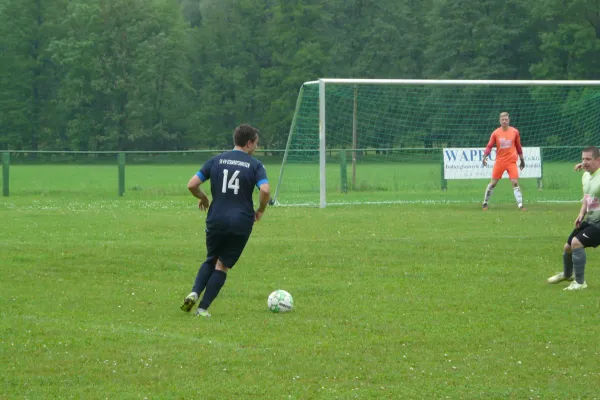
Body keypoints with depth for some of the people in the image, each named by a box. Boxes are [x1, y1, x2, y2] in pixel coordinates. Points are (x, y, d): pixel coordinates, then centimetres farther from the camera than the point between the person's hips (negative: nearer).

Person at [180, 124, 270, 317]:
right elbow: (264, 190, -18)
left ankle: (194, 292, -2)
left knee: (211, 260, 22)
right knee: (223, 265, 9)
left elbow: (192, 185, 0)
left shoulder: (216, 160, 5)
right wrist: (260, 211, 0)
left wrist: (203, 198, 20)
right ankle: (203, 308, 1)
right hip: (241, 222, -2)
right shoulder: (255, 165, -3)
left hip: (216, 220, 2)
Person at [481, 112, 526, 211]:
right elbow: (489, 146, 0)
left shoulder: (515, 132, 1)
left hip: (511, 162, 0)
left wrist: (522, 160, 16)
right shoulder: (495, 133, -2)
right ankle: (485, 203, 19)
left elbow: (518, 147, 12)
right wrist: (484, 156, -16)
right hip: (499, 161, 0)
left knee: (515, 183, -10)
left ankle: (520, 205, -11)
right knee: (493, 183, 4)